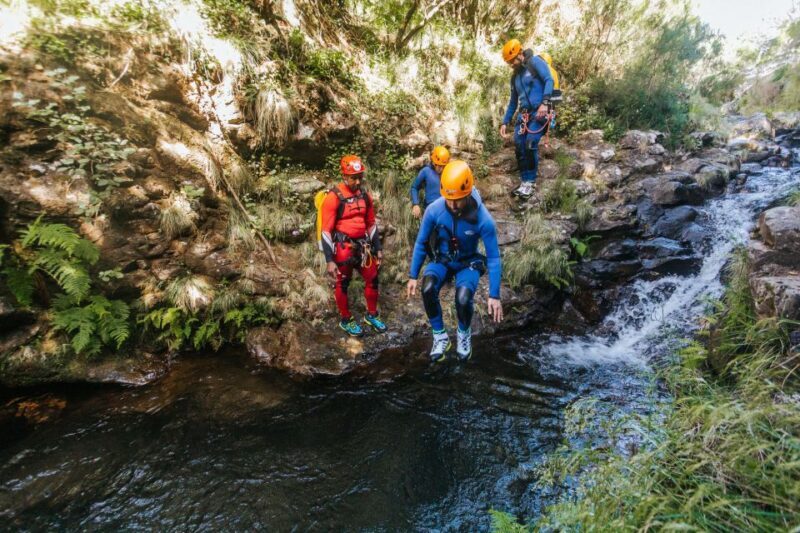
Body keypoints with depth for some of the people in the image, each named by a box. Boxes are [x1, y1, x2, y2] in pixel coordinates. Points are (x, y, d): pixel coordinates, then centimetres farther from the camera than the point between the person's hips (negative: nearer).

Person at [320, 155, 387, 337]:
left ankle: (372, 315, 33)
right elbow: (327, 231, -15)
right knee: (342, 284, 9)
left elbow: (371, 224, 15)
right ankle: (346, 320, 28)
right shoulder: (334, 197, -14)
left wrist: (378, 249, 14)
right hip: (343, 248, -6)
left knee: (373, 279, 12)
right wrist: (329, 260, -17)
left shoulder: (365, 195, 5)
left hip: (362, 246, 6)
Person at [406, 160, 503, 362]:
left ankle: (464, 335, 6)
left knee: (463, 299, -30)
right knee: (428, 290, -30)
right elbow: (420, 243, -7)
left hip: (468, 263, -1)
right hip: (441, 260, 2)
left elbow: (493, 257, -18)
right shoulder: (434, 210, -22)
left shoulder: (483, 218, -27)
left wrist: (494, 295, -19)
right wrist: (413, 276, -5)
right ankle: (440, 336, -5)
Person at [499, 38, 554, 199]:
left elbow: (549, 80, -15)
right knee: (519, 147, -2)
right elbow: (513, 101, 24)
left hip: (539, 112, -7)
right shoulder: (515, 77, 18)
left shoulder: (535, 62, -2)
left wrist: (545, 103, -29)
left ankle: (530, 182, -9)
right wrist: (505, 122, 19)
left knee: (530, 145, -18)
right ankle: (525, 181, 7)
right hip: (523, 114, 7)